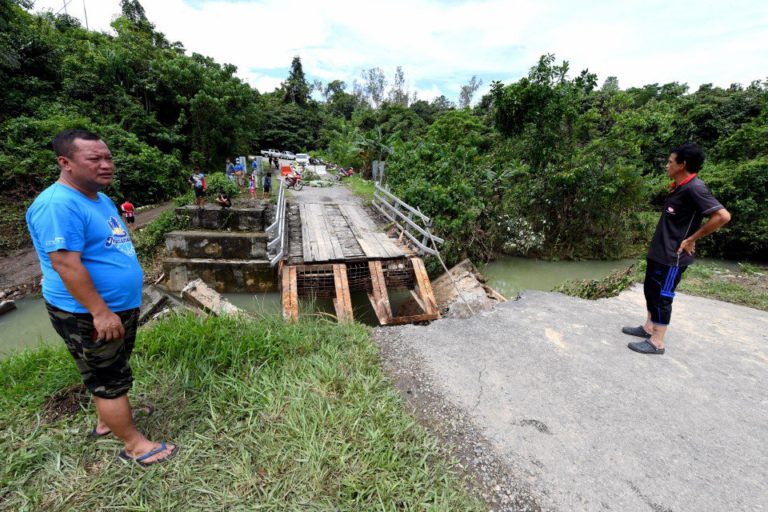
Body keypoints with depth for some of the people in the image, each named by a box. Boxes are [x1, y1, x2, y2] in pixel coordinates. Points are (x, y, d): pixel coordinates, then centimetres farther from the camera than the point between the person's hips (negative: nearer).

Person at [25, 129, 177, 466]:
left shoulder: (99, 198, 9)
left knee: (113, 372, 25)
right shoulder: (58, 205, -23)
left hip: (121, 306, 9)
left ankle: (108, 419, 46)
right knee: (109, 379, 5)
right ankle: (134, 444, 20)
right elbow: (65, 264, -27)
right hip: (88, 315, -9)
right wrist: (101, 312, -26)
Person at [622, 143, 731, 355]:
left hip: (672, 256, -9)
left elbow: (723, 216, -25)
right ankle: (648, 328, 31)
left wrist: (691, 239, -18)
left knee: (662, 296, -1)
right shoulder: (678, 187, 11)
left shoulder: (695, 188, -18)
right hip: (658, 252, 9)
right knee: (651, 291, 17)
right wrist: (659, 244, 12)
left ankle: (657, 342, 10)